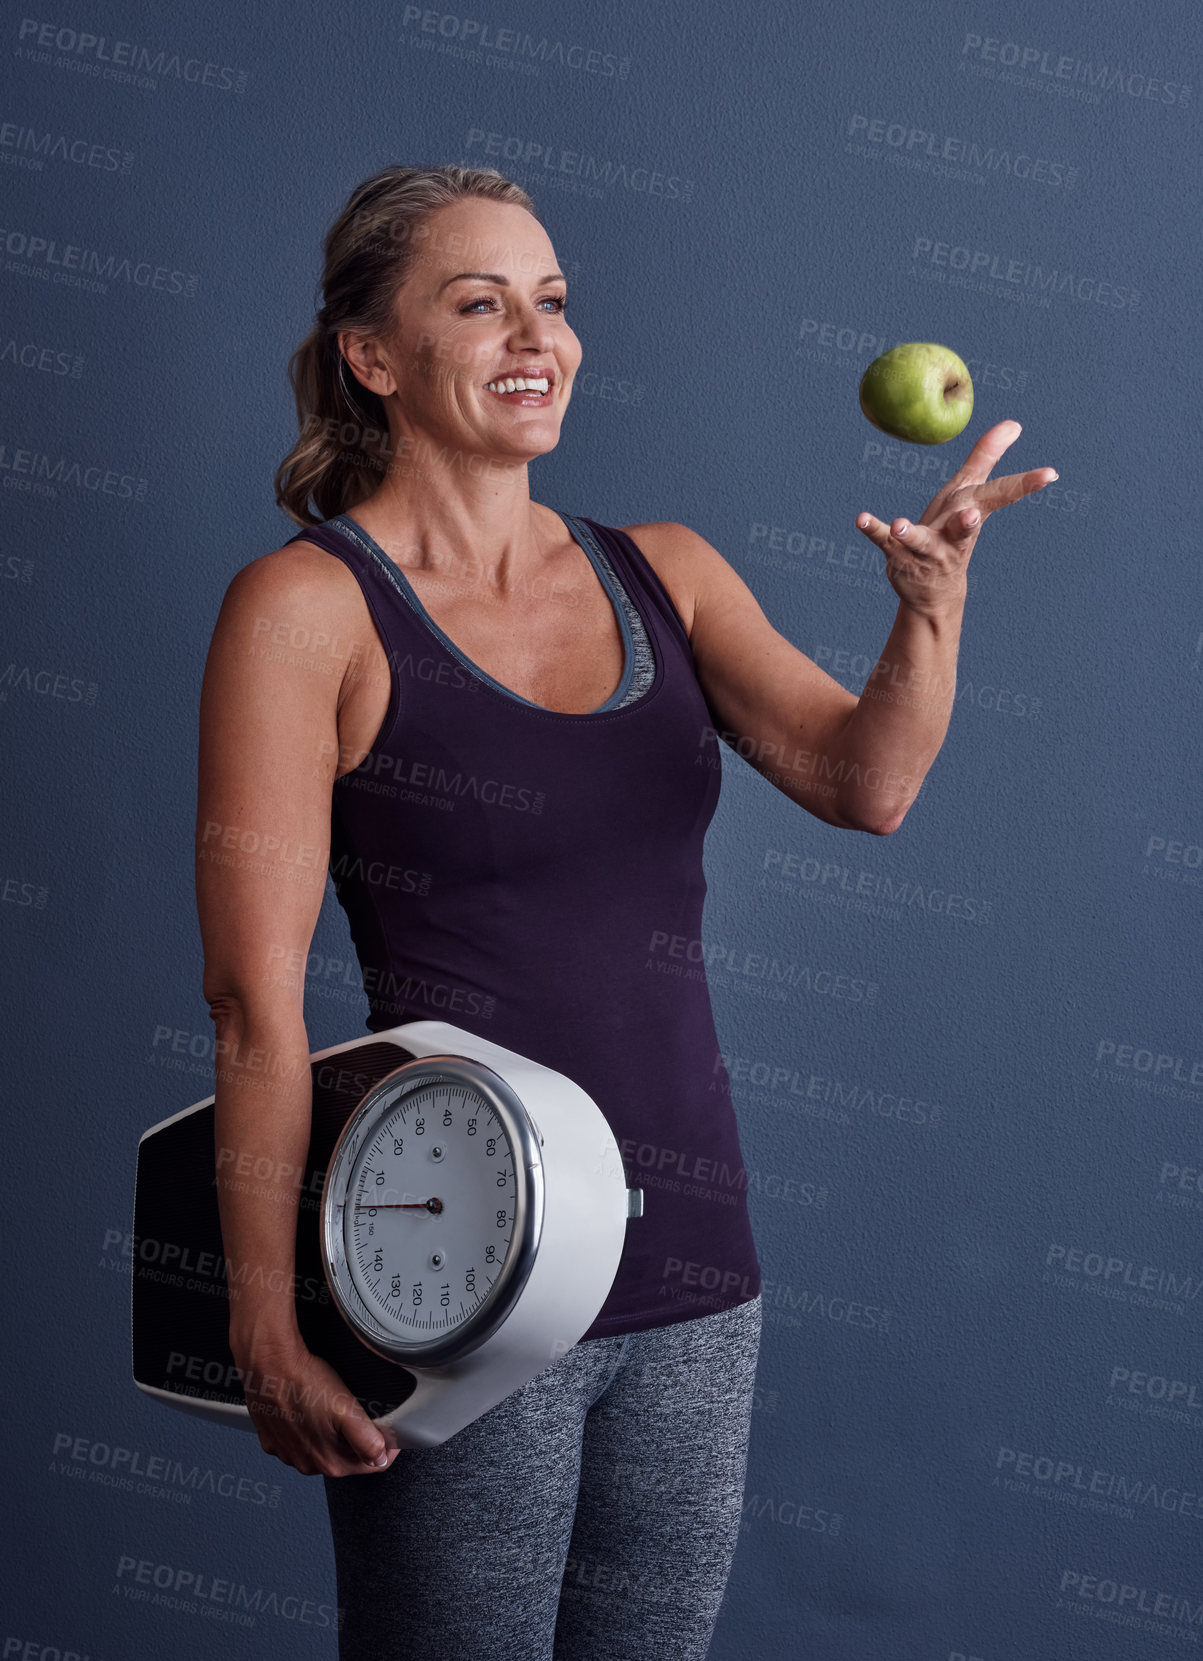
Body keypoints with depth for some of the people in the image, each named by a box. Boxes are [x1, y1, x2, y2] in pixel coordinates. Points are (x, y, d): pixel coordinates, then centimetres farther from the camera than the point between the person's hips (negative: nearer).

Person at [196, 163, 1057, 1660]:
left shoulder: (665, 573, 9)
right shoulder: (309, 605, -7)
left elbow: (863, 781, -5)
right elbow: (254, 993, -11)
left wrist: (932, 603, -24)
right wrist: (266, 1316, -15)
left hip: (692, 1263, 5)